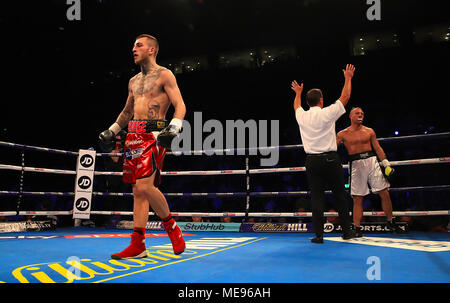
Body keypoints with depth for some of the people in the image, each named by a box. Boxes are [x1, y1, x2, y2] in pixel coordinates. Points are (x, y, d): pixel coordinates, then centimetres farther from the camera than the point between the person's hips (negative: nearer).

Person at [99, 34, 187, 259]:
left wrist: (173, 128, -23)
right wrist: (111, 131, 27)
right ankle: (138, 245, 7)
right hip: (133, 136, 7)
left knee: (144, 186, -20)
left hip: (153, 135, -7)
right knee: (138, 191, 4)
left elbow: (180, 106, -7)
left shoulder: (164, 75, 2)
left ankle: (172, 227, 2)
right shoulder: (133, 81, 23)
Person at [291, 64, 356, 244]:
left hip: (311, 160, 2)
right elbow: (345, 97, 7)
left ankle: (318, 234, 1)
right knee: (339, 196, 8)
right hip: (330, 159, -2)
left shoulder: (301, 116, 3)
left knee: (316, 198, 3)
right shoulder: (327, 113, -6)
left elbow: (296, 105, 28)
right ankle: (346, 231, 16)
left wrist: (298, 93, 47)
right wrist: (348, 78, 21)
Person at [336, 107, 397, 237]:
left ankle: (390, 222, 17)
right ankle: (357, 228, 4)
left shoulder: (369, 131, 11)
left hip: (372, 162, 2)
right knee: (357, 199, -2)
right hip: (356, 164, -2)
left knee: (384, 193, 0)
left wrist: (386, 164, 6)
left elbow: (378, 148, 12)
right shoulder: (343, 134, 5)